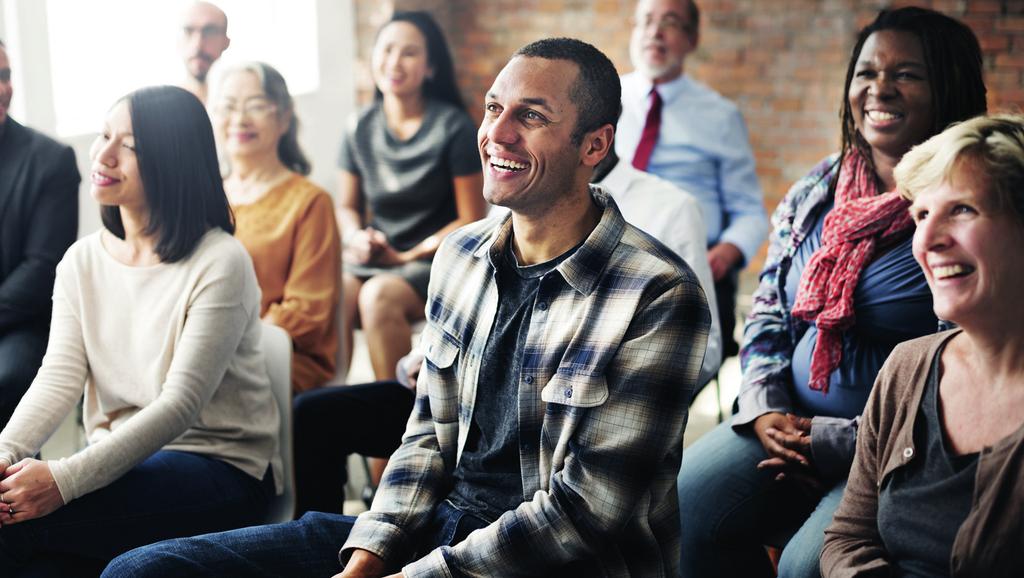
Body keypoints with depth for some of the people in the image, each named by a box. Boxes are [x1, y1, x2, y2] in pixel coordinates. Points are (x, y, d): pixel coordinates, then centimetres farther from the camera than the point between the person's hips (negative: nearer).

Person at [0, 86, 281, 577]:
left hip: (220, 469, -5)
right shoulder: (81, 261, 8)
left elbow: (181, 404, -19)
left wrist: (65, 479, -28)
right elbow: (59, 378, -1)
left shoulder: (220, 263, -12)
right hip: (120, 465, 5)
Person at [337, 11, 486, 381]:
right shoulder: (360, 128, 8)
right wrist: (357, 236, -5)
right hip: (374, 257, 4)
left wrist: (407, 256, -10)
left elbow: (472, 221, -4)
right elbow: (348, 206, 18)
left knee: (378, 295, -34)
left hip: (435, 259, -4)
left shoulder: (453, 128, -5)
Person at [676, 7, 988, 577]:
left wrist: (835, 442, -15)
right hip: (789, 425, 6)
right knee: (676, 508, -15)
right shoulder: (814, 193, 10)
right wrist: (765, 409, -2)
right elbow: (768, 316, 17)